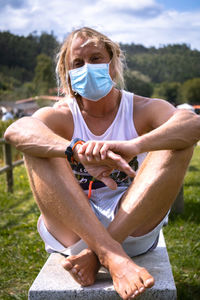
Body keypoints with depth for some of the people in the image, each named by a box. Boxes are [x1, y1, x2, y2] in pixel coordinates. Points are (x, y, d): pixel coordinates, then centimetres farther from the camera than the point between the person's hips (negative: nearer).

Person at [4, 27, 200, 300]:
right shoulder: (60, 117, 2)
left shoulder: (141, 110, 2)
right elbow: (15, 131, -23)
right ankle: (112, 256, -34)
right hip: (72, 230, 1)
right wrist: (79, 151, -42)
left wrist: (134, 146, -40)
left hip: (134, 225, 0)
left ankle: (95, 253, -27)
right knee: (38, 143, -18)